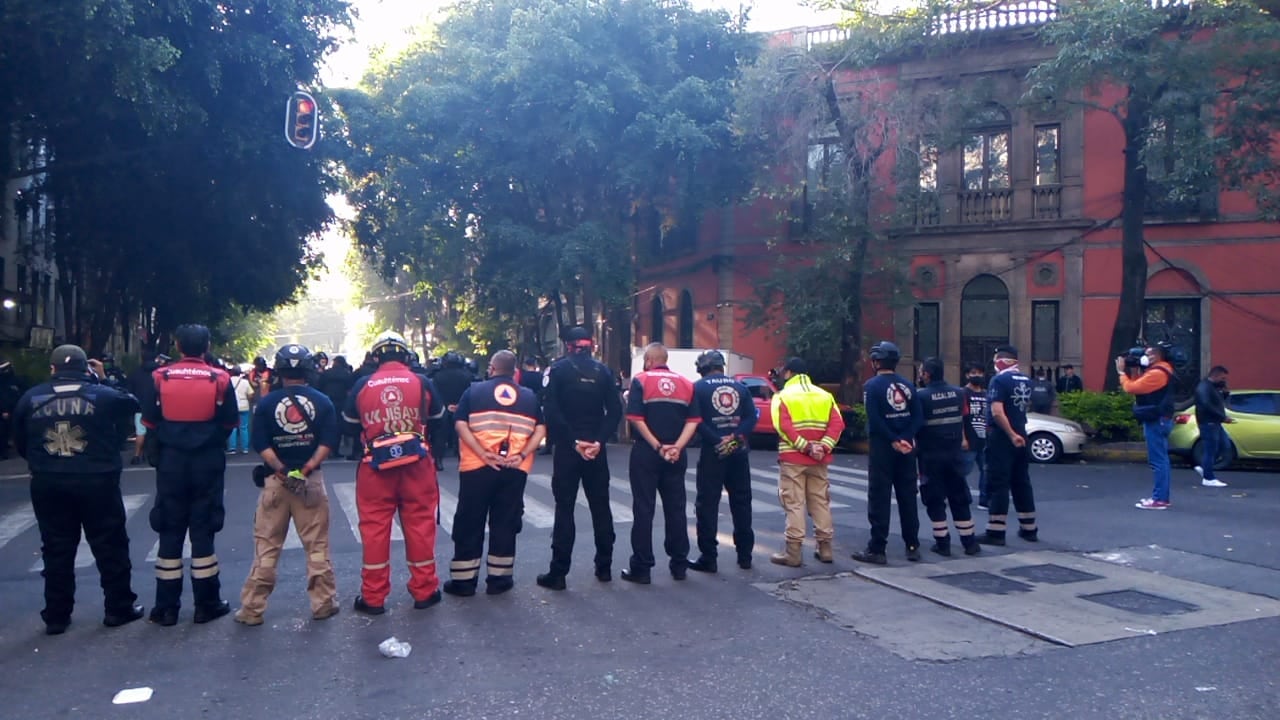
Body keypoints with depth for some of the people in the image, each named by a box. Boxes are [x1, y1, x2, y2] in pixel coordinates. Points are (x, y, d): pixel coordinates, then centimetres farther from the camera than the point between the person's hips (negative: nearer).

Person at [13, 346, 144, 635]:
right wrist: (103, 379, 18)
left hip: (47, 484, 3)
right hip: (97, 481, -2)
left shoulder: (30, 398, 2)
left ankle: (56, 616, 16)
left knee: (56, 550, 11)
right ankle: (118, 608, 13)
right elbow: (132, 403, 14)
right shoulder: (102, 394, -5)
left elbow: (20, 444, 10)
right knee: (110, 546, 8)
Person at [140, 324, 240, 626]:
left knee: (170, 532, 8)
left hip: (170, 462, 1)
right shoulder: (220, 379, -7)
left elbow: (149, 423, -1)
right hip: (208, 462, -1)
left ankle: (166, 608, 13)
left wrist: (161, 447, 16)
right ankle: (207, 604, 11)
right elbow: (230, 423, -1)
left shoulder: (159, 378, -5)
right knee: (203, 531, 6)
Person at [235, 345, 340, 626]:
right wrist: (307, 467, -13)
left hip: (275, 479, 0)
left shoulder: (266, 402, -1)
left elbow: (261, 444, -7)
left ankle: (252, 608, 10)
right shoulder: (322, 401, 0)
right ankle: (323, 603, 13)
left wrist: (281, 470, -11)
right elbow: (328, 442, -9)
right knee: (317, 546, 7)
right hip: (311, 479, 0)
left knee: (266, 546, 6)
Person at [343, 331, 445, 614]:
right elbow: (437, 421, 8)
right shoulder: (422, 383, -1)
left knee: (374, 529, 7)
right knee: (420, 525, 8)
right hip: (416, 463, 0)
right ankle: (424, 591, 16)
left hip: (375, 465, 0)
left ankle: (373, 597, 14)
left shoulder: (362, 385, 1)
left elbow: (349, 424, 10)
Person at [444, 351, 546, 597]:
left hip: (477, 467, -2)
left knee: (469, 523, 8)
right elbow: (540, 429, 0)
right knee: (505, 523, 11)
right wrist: (523, 454, -7)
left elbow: (461, 425, -8)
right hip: (514, 469, 2)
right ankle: (499, 579, 17)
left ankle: (463, 580, 14)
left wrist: (484, 455, -12)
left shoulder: (474, 391, 3)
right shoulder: (529, 396, 9)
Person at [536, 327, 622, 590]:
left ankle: (558, 573, 1)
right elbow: (615, 410, -3)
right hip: (596, 448, 3)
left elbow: (551, 411, -14)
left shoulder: (557, 369, -2)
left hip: (567, 448, -2)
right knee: (601, 507, 11)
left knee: (564, 509, 1)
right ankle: (604, 567, 17)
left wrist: (573, 441, -13)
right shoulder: (603, 371, 6)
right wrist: (599, 440, -8)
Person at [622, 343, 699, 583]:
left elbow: (636, 418, -14)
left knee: (644, 509, 2)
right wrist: (677, 447, -10)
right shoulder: (686, 384, 8)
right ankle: (679, 564, 18)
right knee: (676, 508, 12)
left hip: (646, 454, -3)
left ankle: (641, 568, 3)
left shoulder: (641, 380, -4)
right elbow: (692, 421, -2)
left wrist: (657, 446, -14)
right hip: (676, 456, 4)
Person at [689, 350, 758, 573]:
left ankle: (708, 557, 1)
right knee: (741, 502, 13)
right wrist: (737, 437, -13)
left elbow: (697, 420, -14)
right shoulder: (740, 387, 9)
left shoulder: (699, 387, -2)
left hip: (713, 452, -4)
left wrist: (716, 441, -15)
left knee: (707, 504, 2)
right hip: (739, 451, 4)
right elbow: (752, 416, -3)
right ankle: (745, 555, 20)